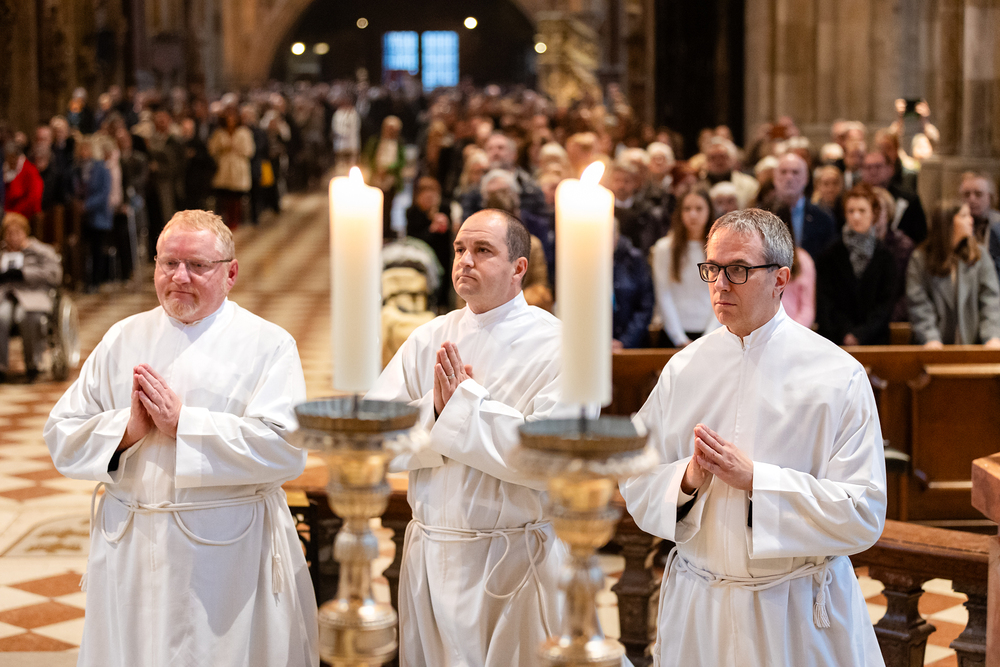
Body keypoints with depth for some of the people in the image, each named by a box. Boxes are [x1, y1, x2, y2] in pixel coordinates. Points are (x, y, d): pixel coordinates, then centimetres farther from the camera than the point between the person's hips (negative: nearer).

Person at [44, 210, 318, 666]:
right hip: (129, 555, 4)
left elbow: (284, 449, -16)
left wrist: (181, 423, -15)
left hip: (230, 556, -3)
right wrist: (128, 428, -11)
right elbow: (61, 437, 8)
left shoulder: (268, 345, -2)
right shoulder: (123, 339, 10)